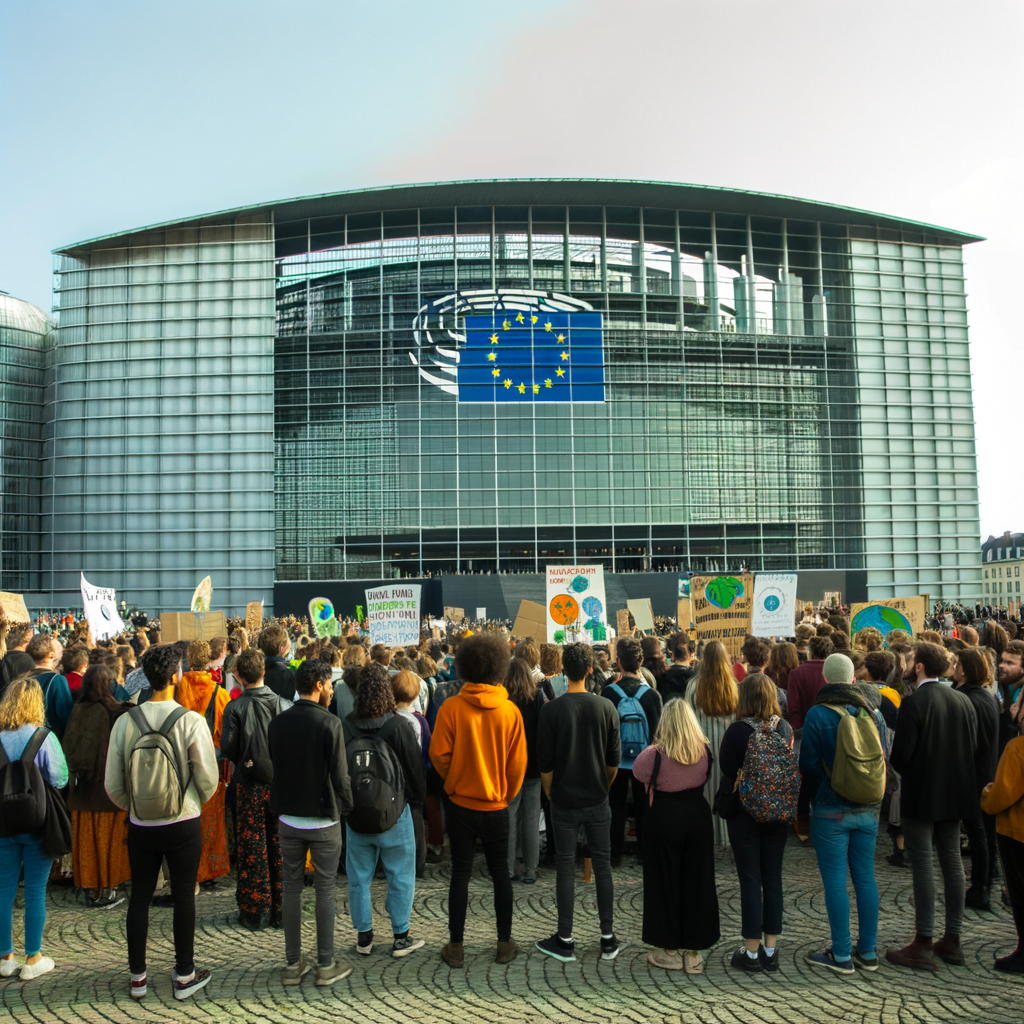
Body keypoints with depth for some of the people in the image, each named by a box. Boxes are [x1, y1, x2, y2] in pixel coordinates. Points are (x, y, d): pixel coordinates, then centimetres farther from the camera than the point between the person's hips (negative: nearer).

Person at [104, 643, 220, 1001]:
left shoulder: (125, 721, -7)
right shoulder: (191, 721, -16)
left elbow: (113, 783, -2)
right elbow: (208, 777, -12)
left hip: (140, 824, 3)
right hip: (183, 824, -3)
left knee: (140, 895, 17)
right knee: (184, 895, 10)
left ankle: (137, 977, 29)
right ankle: (184, 975, 22)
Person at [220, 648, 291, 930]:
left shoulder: (235, 708, -12)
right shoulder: (284, 705, -8)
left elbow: (227, 750, -11)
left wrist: (243, 758, 10)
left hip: (249, 787, -2)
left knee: (251, 850, 10)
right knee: (280, 847, 12)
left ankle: (255, 913, 18)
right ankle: (281, 911, 21)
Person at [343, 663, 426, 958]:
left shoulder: (345, 727, -9)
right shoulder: (399, 725, -15)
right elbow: (415, 769, -6)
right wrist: (417, 803, 10)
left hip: (356, 814, 3)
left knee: (359, 878, 16)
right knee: (400, 877, 11)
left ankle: (364, 936, 26)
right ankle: (401, 938, 18)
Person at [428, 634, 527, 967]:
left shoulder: (451, 707, -14)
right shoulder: (510, 710, -10)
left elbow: (439, 754, -11)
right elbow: (518, 763, -6)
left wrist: (454, 782, 8)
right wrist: (506, 793, 10)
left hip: (460, 803, -1)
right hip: (497, 806, 1)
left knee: (460, 873, 10)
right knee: (500, 873, 15)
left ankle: (456, 947, 18)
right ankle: (505, 944, 23)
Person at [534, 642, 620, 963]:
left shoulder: (551, 710, -11)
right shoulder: (606, 708, -5)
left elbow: (545, 764, -7)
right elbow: (614, 760, 1)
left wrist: (552, 795, 7)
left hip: (564, 801, -2)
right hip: (597, 801, 2)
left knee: (565, 867, 7)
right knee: (602, 865, 11)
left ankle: (565, 940, 16)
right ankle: (608, 938, 18)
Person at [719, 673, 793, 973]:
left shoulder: (737, 731, -17)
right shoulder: (785, 728, -6)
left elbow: (727, 772, -11)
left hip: (745, 814, -4)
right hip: (777, 813, 4)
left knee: (750, 881, 5)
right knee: (773, 879, 12)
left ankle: (751, 951, 13)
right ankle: (770, 950, 21)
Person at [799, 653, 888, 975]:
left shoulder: (817, 714, -12)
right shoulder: (873, 713, 2)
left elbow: (809, 764, -9)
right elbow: (884, 759, 7)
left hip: (832, 811, -5)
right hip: (868, 809, 5)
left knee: (835, 879, 2)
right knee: (865, 876, 13)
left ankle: (841, 954, 8)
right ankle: (868, 951, 21)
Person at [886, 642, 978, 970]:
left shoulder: (914, 702, -18)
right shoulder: (963, 700, 2)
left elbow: (901, 753, -18)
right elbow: (973, 746, 4)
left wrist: (907, 771, 3)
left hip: (921, 794, -7)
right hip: (954, 793, 7)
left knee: (922, 864, 0)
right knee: (951, 860, 15)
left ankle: (923, 944, 6)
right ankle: (952, 940, 24)